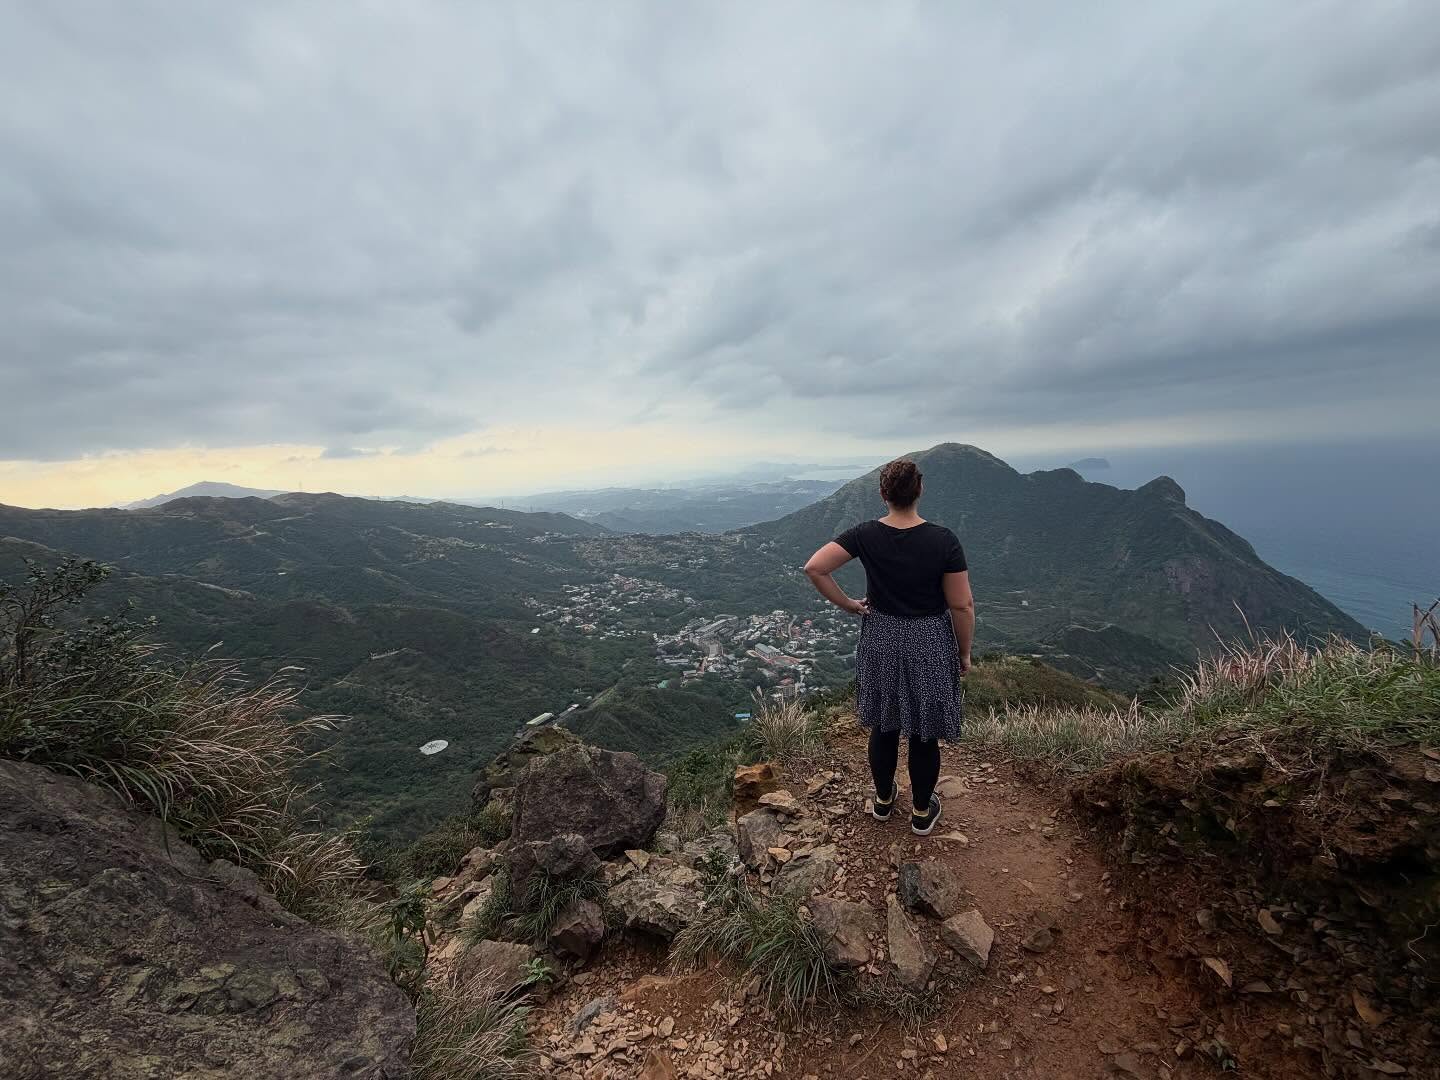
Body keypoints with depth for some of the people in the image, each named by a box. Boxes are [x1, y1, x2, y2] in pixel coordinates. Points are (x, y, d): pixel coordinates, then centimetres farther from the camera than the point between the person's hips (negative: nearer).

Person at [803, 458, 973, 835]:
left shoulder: (866, 534, -11)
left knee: (884, 725, 20)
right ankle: (922, 812, 33)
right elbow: (962, 605, -11)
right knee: (924, 732, 14)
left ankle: (883, 799, 39)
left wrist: (847, 604, -5)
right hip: (929, 644, -2)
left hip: (881, 640, 2)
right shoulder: (943, 540, -16)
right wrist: (964, 652, 3)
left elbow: (814, 567, -16)